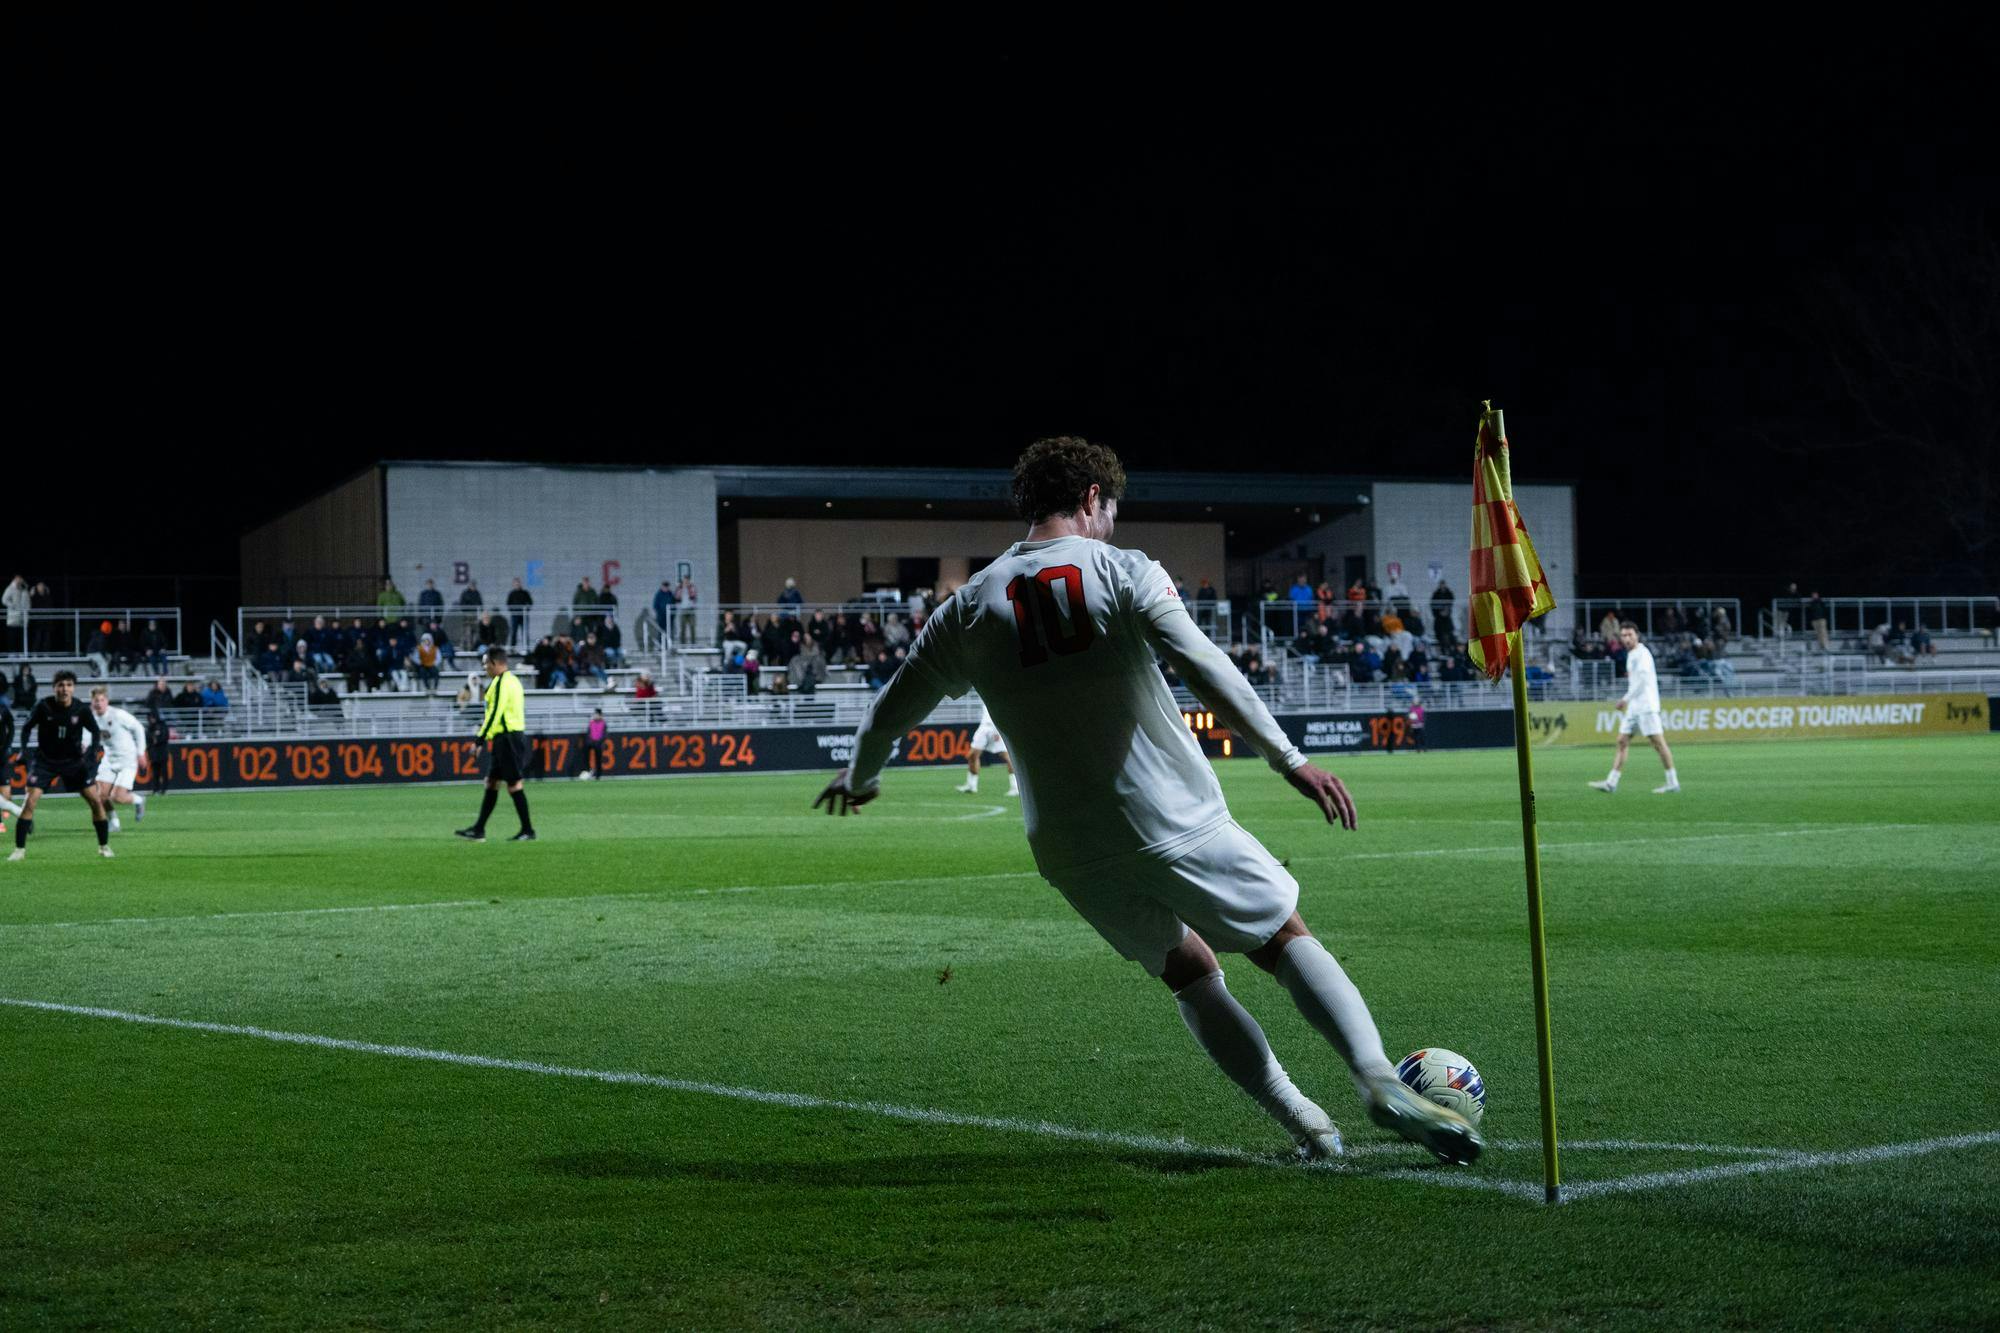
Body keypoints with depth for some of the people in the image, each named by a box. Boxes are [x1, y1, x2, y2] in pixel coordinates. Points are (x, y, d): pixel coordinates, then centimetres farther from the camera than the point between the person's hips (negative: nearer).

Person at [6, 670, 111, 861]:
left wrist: (92, 752, -13)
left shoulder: (81, 709, -12)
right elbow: (27, 728, 0)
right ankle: (19, 849, -5)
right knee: (30, 802, -15)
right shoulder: (44, 706, -15)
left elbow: (95, 731, 2)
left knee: (95, 801, -5)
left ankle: (104, 846, 12)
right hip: (45, 761, -1)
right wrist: (23, 750, -13)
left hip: (73, 760, 1)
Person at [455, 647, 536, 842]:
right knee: (491, 783, 10)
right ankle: (478, 830, 12)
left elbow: (496, 713, -19)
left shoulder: (501, 683, -14)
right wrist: (487, 723, 20)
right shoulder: (513, 680, 16)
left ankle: (528, 830, -3)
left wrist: (481, 738, -17)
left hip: (506, 739, -10)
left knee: (514, 784, -6)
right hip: (515, 736, 10)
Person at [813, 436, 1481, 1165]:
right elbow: (1205, 670, -16)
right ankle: (1378, 1079, -13)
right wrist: (1290, 759, -15)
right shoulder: (1124, 572, -5)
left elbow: (891, 712, 16)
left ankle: (1303, 1122, 15)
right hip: (1173, 819, -4)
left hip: (1071, 851, 4)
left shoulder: (971, 606, 7)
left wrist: (859, 778, 35)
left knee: (1189, 969, 20)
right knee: (1286, 940, 7)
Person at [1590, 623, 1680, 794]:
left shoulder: (1641, 653, -11)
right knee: (1622, 741, 5)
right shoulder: (1631, 655, 17)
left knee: (1658, 742, -7)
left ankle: (1673, 783, -3)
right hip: (1633, 707, 10)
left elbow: (1642, 680, -20)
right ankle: (1611, 783, 3)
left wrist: (1626, 699, -20)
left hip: (1646, 706, -10)